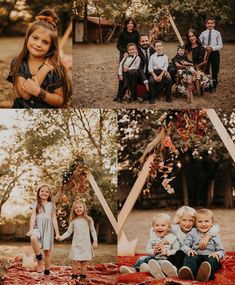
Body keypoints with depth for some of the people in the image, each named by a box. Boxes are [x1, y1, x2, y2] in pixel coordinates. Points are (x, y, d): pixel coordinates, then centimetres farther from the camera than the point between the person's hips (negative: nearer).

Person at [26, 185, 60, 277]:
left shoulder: (51, 205, 11)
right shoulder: (36, 204, 9)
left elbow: (54, 220, 10)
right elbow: (33, 217, -1)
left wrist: (57, 233, 4)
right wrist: (31, 229, -15)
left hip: (48, 229, 1)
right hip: (38, 227, -1)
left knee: (47, 251, 1)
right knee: (33, 238, -36)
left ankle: (47, 272, 11)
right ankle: (39, 259, -22)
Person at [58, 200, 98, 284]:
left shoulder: (88, 220, 2)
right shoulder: (73, 221, 4)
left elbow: (93, 231, 7)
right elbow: (69, 232, 5)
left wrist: (95, 241, -1)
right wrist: (62, 237, -10)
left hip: (86, 244, 0)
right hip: (76, 244, 0)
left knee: (84, 262, 3)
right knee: (75, 261, -7)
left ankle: (83, 278, 13)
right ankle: (74, 277, 3)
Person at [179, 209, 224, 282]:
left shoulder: (215, 236, 19)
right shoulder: (193, 233, 18)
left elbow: (221, 251, 15)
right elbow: (185, 245, 9)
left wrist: (216, 253, -10)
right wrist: (189, 250, -16)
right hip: (196, 256, 0)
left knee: (214, 259, -34)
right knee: (190, 257, -33)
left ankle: (205, 273, -69)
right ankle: (189, 272, -66)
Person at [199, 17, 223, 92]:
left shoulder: (217, 33, -3)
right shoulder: (203, 34, 1)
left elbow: (220, 45, -4)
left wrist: (212, 48, -18)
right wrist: (205, 47, -15)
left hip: (215, 53, -1)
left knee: (215, 71, 6)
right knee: (205, 70, 8)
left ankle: (214, 86, 17)